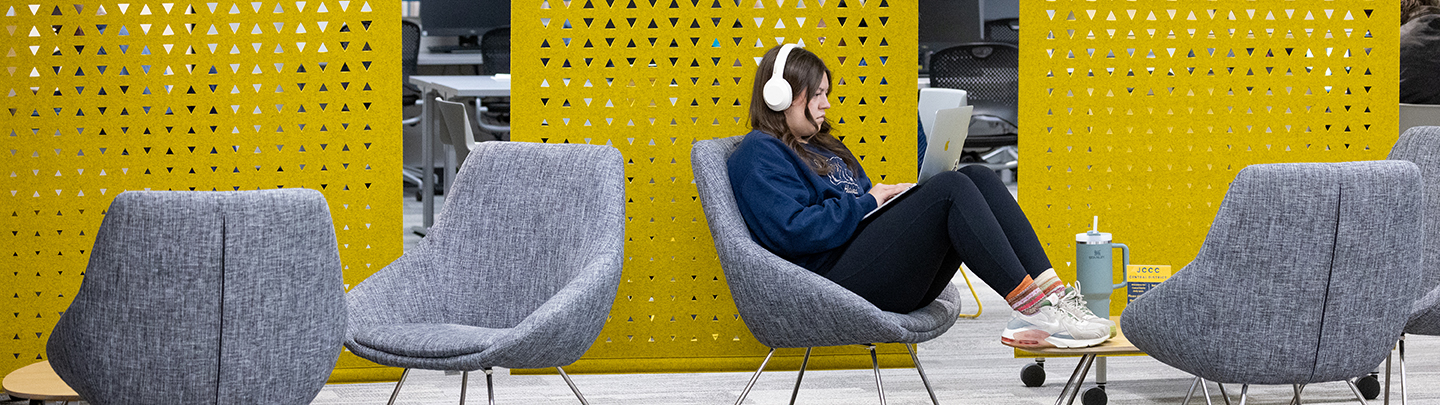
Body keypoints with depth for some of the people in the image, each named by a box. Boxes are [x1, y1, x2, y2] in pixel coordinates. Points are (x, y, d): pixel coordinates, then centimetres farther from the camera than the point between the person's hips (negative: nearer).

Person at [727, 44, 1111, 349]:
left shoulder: (823, 148, 30)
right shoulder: (758, 155, 0)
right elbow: (792, 230, -16)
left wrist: (894, 197, 7)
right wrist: (867, 202, -9)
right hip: (837, 277, -9)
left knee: (978, 177, -9)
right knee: (951, 187, -23)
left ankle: (1050, 290, -22)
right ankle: (1031, 306, -28)